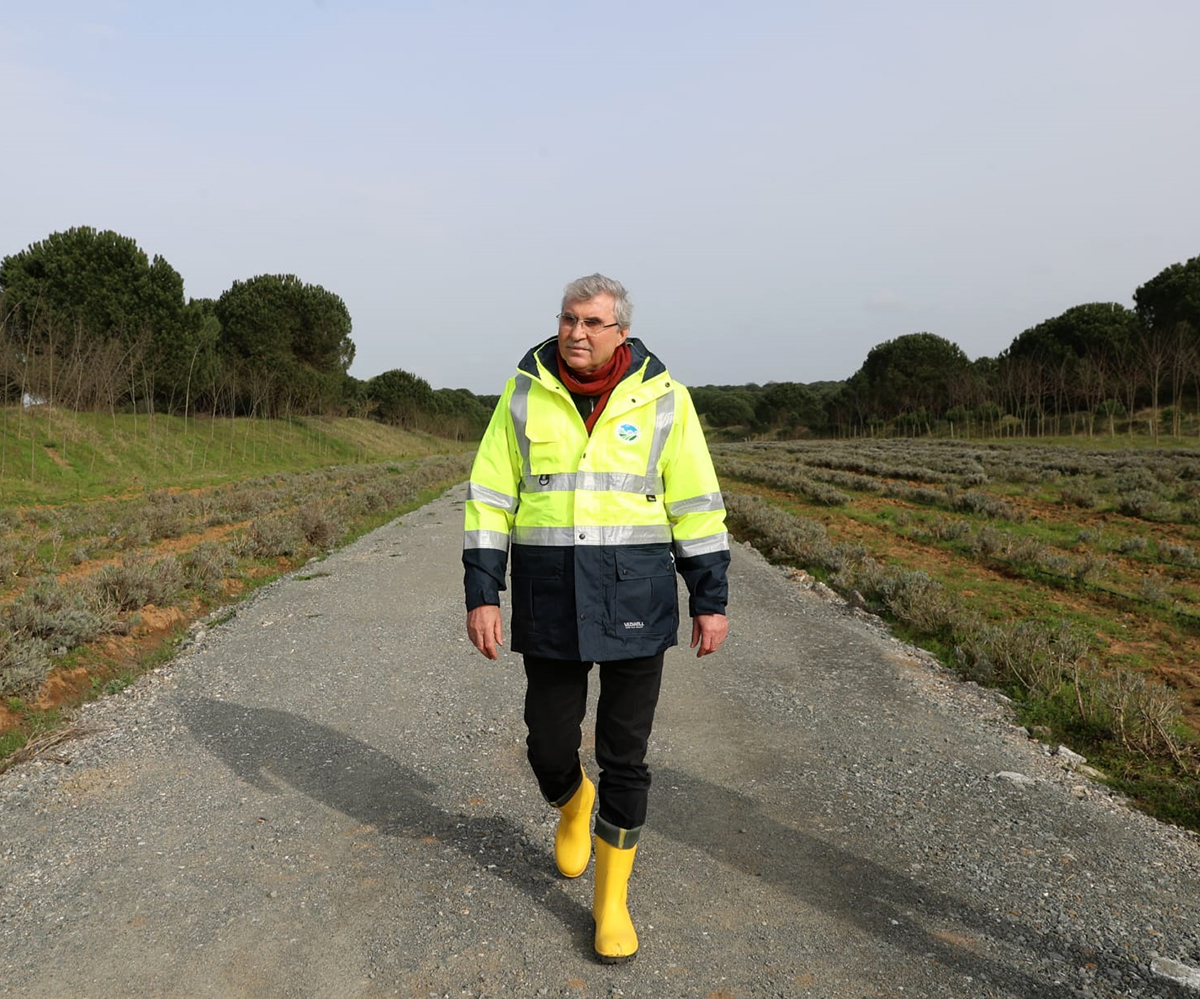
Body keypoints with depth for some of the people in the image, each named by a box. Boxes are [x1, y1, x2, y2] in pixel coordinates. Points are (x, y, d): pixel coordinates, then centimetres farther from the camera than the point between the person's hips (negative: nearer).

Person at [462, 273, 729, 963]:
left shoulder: (662, 399, -1)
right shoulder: (524, 395, 2)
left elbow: (696, 504, 2)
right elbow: (490, 499, 2)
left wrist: (711, 599, 0)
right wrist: (482, 594, -4)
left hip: (636, 597, -1)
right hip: (549, 599, 1)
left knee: (625, 756, 5)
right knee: (549, 746, 10)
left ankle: (613, 900, 24)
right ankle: (573, 805, 47)